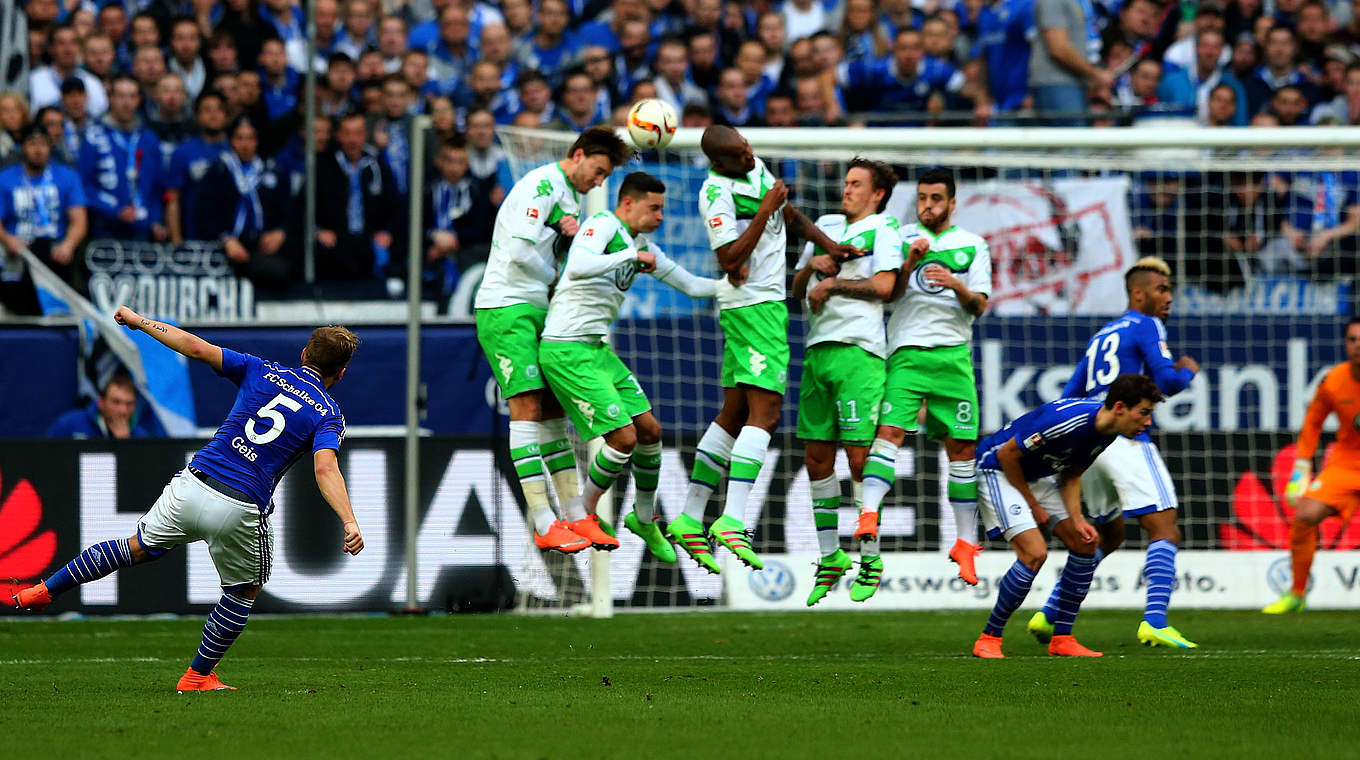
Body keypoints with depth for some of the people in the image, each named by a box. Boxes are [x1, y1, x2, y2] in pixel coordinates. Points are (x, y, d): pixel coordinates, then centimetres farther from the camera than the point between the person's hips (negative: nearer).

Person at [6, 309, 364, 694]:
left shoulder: (263, 372, 8)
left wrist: (141, 322, 16)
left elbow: (195, 347, 5)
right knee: (245, 590, 24)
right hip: (240, 512, -3)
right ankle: (198, 675, 26)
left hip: (191, 488, 3)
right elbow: (325, 468, -18)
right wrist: (349, 521, -27)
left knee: (137, 547, 26)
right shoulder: (328, 414, 1)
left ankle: (41, 591, 29)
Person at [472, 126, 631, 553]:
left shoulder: (570, 198, 19)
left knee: (553, 411, 9)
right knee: (527, 407, -13)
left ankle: (575, 516, 11)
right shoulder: (542, 184, -11)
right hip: (505, 308, -10)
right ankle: (544, 526, -17)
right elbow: (520, 252, -20)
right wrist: (555, 280, -3)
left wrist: (572, 231, -5)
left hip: (537, 310, 10)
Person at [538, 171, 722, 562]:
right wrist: (632, 256, -29)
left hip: (598, 349, 9)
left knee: (649, 429, 7)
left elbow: (691, 285, 22)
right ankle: (584, 515, 7)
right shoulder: (602, 226, -12)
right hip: (566, 350, -9)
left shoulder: (642, 246, 15)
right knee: (624, 437, -12)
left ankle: (644, 518, 25)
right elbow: (578, 267, -32)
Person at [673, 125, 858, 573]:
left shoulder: (758, 168, 11)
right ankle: (731, 521, -26)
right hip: (752, 305, -10)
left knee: (734, 415, 11)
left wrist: (829, 246, 12)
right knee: (764, 414, -18)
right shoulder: (717, 193, -17)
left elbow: (791, 217, 25)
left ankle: (690, 519, 13)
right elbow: (729, 260, -24)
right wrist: (765, 211, -23)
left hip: (768, 304, 10)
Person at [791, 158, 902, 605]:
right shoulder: (826, 226, 22)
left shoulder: (883, 228, 2)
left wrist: (832, 283, -4)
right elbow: (797, 287, 24)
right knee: (816, 456, 5)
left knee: (859, 455, -9)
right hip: (818, 350, 7)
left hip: (858, 351, -7)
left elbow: (884, 284, -11)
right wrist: (813, 266, 4)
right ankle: (829, 556, 14)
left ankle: (870, 560, -1)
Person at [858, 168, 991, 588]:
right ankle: (868, 514, -32)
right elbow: (889, 293, 2)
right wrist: (911, 262, -13)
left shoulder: (972, 246, 10)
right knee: (890, 431, -19)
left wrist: (956, 285, -15)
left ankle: (965, 541, 10)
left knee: (962, 447, 2)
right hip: (906, 352, -1)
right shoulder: (902, 239, 10)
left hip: (953, 356, 1)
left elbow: (979, 305, 4)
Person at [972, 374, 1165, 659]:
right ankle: (989, 640, -9)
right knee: (1035, 552, -22)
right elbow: (1007, 454, -24)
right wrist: (1032, 504, -14)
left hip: (1036, 476, 9)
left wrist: (1078, 519, -8)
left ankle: (1062, 638, 10)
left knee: (1085, 544, 2)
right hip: (997, 469, -9)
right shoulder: (1065, 420, -34)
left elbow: (1071, 474, 7)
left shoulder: (1108, 430, -6)